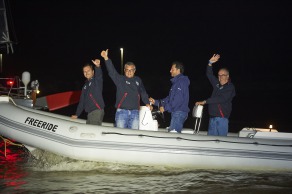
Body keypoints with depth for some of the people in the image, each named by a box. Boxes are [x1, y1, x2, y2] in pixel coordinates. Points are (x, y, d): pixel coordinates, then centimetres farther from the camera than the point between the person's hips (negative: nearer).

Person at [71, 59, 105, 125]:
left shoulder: (96, 80, 1)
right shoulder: (85, 85, 23)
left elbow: (99, 75, -24)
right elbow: (82, 101, 27)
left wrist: (98, 66, -46)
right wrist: (77, 114, 25)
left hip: (97, 111, -7)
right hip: (90, 112, 7)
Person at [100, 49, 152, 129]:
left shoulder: (138, 80, 16)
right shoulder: (120, 79, 7)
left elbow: (143, 93, 23)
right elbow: (112, 71, -6)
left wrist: (147, 103, 8)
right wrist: (106, 58, -18)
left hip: (135, 113, 2)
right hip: (122, 111, -2)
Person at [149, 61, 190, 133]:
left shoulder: (182, 81, -10)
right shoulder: (176, 82, 22)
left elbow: (178, 99, -19)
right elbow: (169, 98, 24)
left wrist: (165, 107, -14)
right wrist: (156, 102, 18)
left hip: (179, 112, -10)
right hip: (175, 112, 10)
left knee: (173, 134, -15)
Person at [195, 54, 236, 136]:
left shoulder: (230, 88, -6)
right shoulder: (217, 84, 16)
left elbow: (221, 99, -18)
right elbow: (209, 75, 22)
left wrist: (205, 102, -19)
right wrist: (210, 63, 6)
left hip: (222, 118, -7)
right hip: (212, 117, 7)